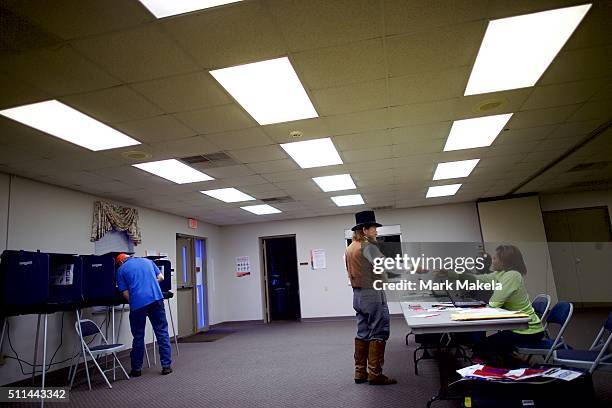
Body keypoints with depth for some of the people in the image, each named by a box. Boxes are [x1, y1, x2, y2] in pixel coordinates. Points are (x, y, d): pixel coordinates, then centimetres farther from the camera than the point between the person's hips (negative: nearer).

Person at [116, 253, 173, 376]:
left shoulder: (121, 270, 10)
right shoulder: (147, 261, 19)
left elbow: (125, 293, 5)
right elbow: (160, 277, 19)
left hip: (138, 303, -2)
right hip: (156, 298, 2)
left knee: (138, 337, 12)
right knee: (162, 333, 7)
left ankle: (136, 369, 21)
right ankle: (166, 365, 7)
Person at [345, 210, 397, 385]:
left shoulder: (349, 248, 14)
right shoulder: (368, 246, -15)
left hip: (358, 294, 9)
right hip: (373, 294, -9)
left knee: (363, 333, 13)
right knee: (378, 334, -1)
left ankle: (360, 372, 18)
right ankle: (375, 374, 3)